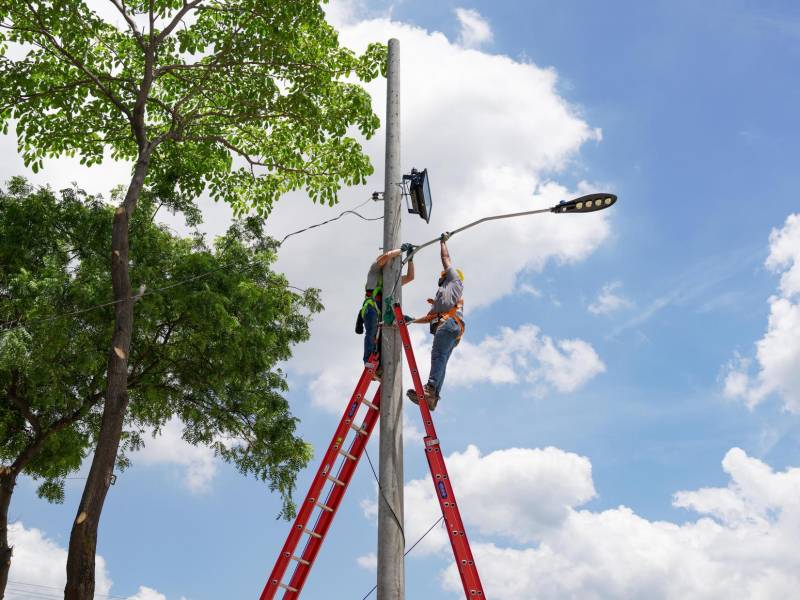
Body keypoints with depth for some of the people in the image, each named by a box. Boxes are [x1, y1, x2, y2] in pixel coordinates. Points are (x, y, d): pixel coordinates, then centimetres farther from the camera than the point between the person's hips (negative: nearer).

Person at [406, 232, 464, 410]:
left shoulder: (455, 282, 23)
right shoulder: (441, 296, 43)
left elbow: (446, 260, 20)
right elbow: (429, 317, 40)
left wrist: (443, 242, 31)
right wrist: (411, 320, 35)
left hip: (449, 323, -8)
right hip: (443, 325, 8)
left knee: (438, 356, -25)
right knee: (440, 362, -7)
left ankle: (430, 388, -42)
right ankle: (432, 397, -20)